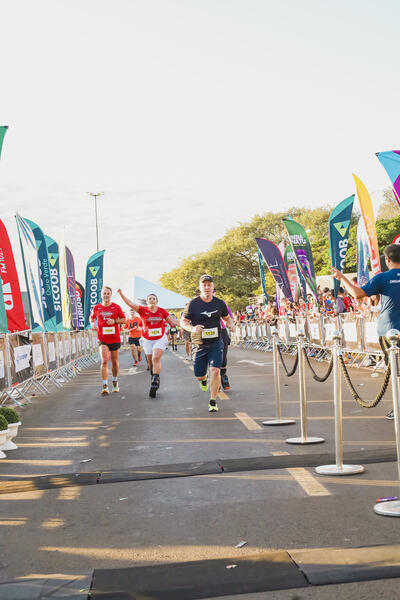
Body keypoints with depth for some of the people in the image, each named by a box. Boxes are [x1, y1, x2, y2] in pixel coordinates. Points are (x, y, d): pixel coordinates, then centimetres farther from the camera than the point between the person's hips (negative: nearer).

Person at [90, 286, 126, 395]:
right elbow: (92, 317, 20)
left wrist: (114, 321, -16)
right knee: (104, 361, -15)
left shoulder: (116, 307, -1)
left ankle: (115, 381, 36)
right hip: (102, 339, -1)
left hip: (115, 338, 1)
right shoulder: (96, 307, 3)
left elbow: (124, 320, 2)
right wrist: (93, 323, -2)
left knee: (114, 361, 13)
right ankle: (105, 386, -17)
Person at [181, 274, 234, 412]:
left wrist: (230, 325, -7)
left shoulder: (220, 303, 0)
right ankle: (204, 379, 48)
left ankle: (213, 402, 0)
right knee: (199, 376, 7)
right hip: (199, 344, 0)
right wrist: (192, 329, -24)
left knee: (215, 371, -15)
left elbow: (227, 318, 17)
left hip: (216, 343, 0)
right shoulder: (193, 304, -8)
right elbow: (183, 322, -4)